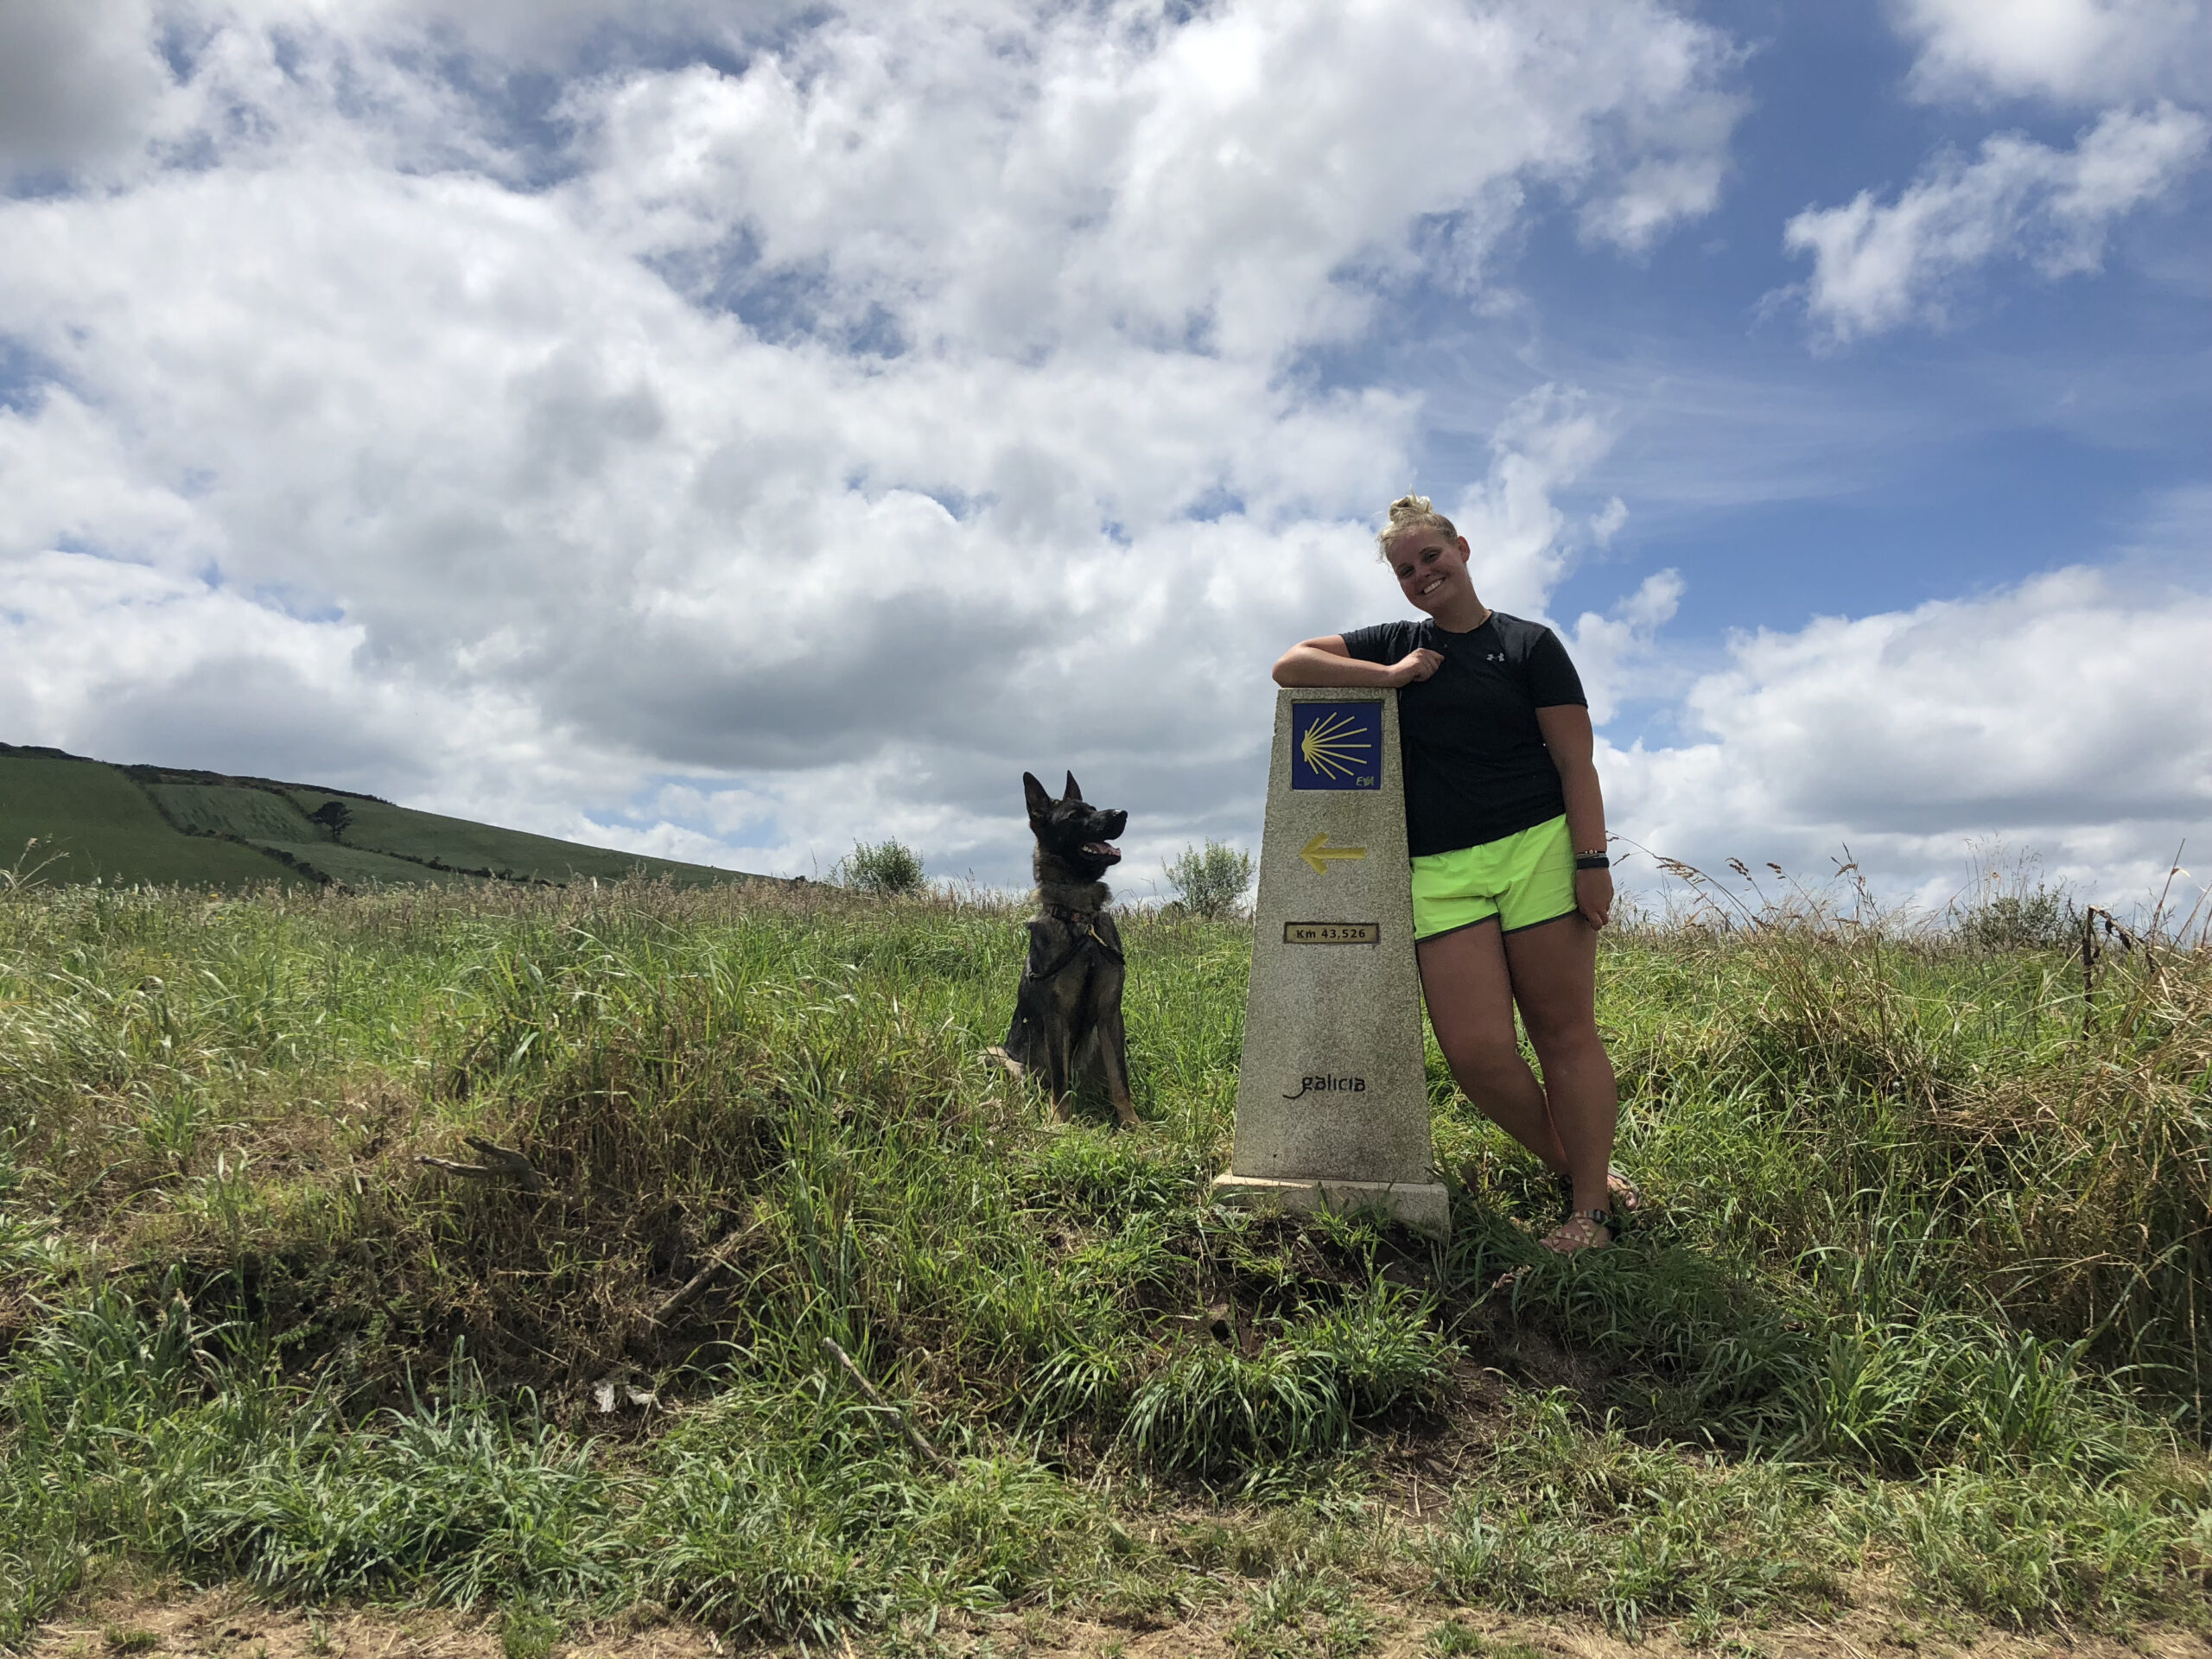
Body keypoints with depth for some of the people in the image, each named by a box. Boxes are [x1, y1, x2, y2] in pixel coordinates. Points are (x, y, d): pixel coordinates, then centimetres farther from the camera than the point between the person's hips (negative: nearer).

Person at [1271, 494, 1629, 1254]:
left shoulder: (1530, 645, 7)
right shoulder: (1396, 645, 17)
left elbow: (1576, 764, 2)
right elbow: (1288, 665, 8)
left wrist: (1593, 862, -8)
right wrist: (1394, 675, 1)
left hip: (1538, 850, -2)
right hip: (1440, 871, 2)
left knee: (1564, 1033, 0)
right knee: (1475, 1050, -8)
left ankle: (1592, 1205, 11)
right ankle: (1567, 1163, 14)